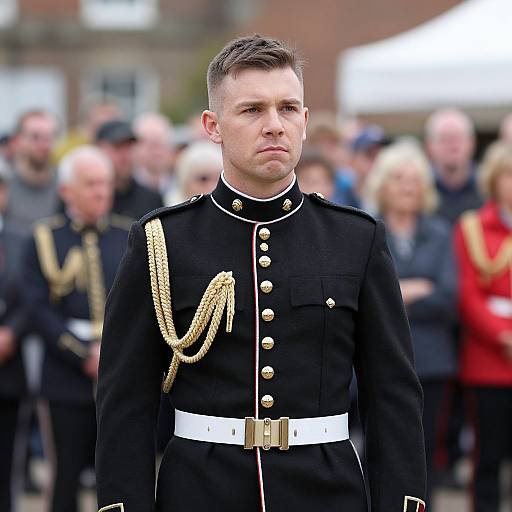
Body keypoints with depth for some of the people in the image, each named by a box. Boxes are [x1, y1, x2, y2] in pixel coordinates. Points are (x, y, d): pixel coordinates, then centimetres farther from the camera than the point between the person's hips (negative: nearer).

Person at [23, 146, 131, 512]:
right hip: (67, 380, -2)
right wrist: (85, 357, -12)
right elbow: (40, 310, -5)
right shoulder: (45, 239, 2)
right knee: (66, 478, 2)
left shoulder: (132, 237, 9)